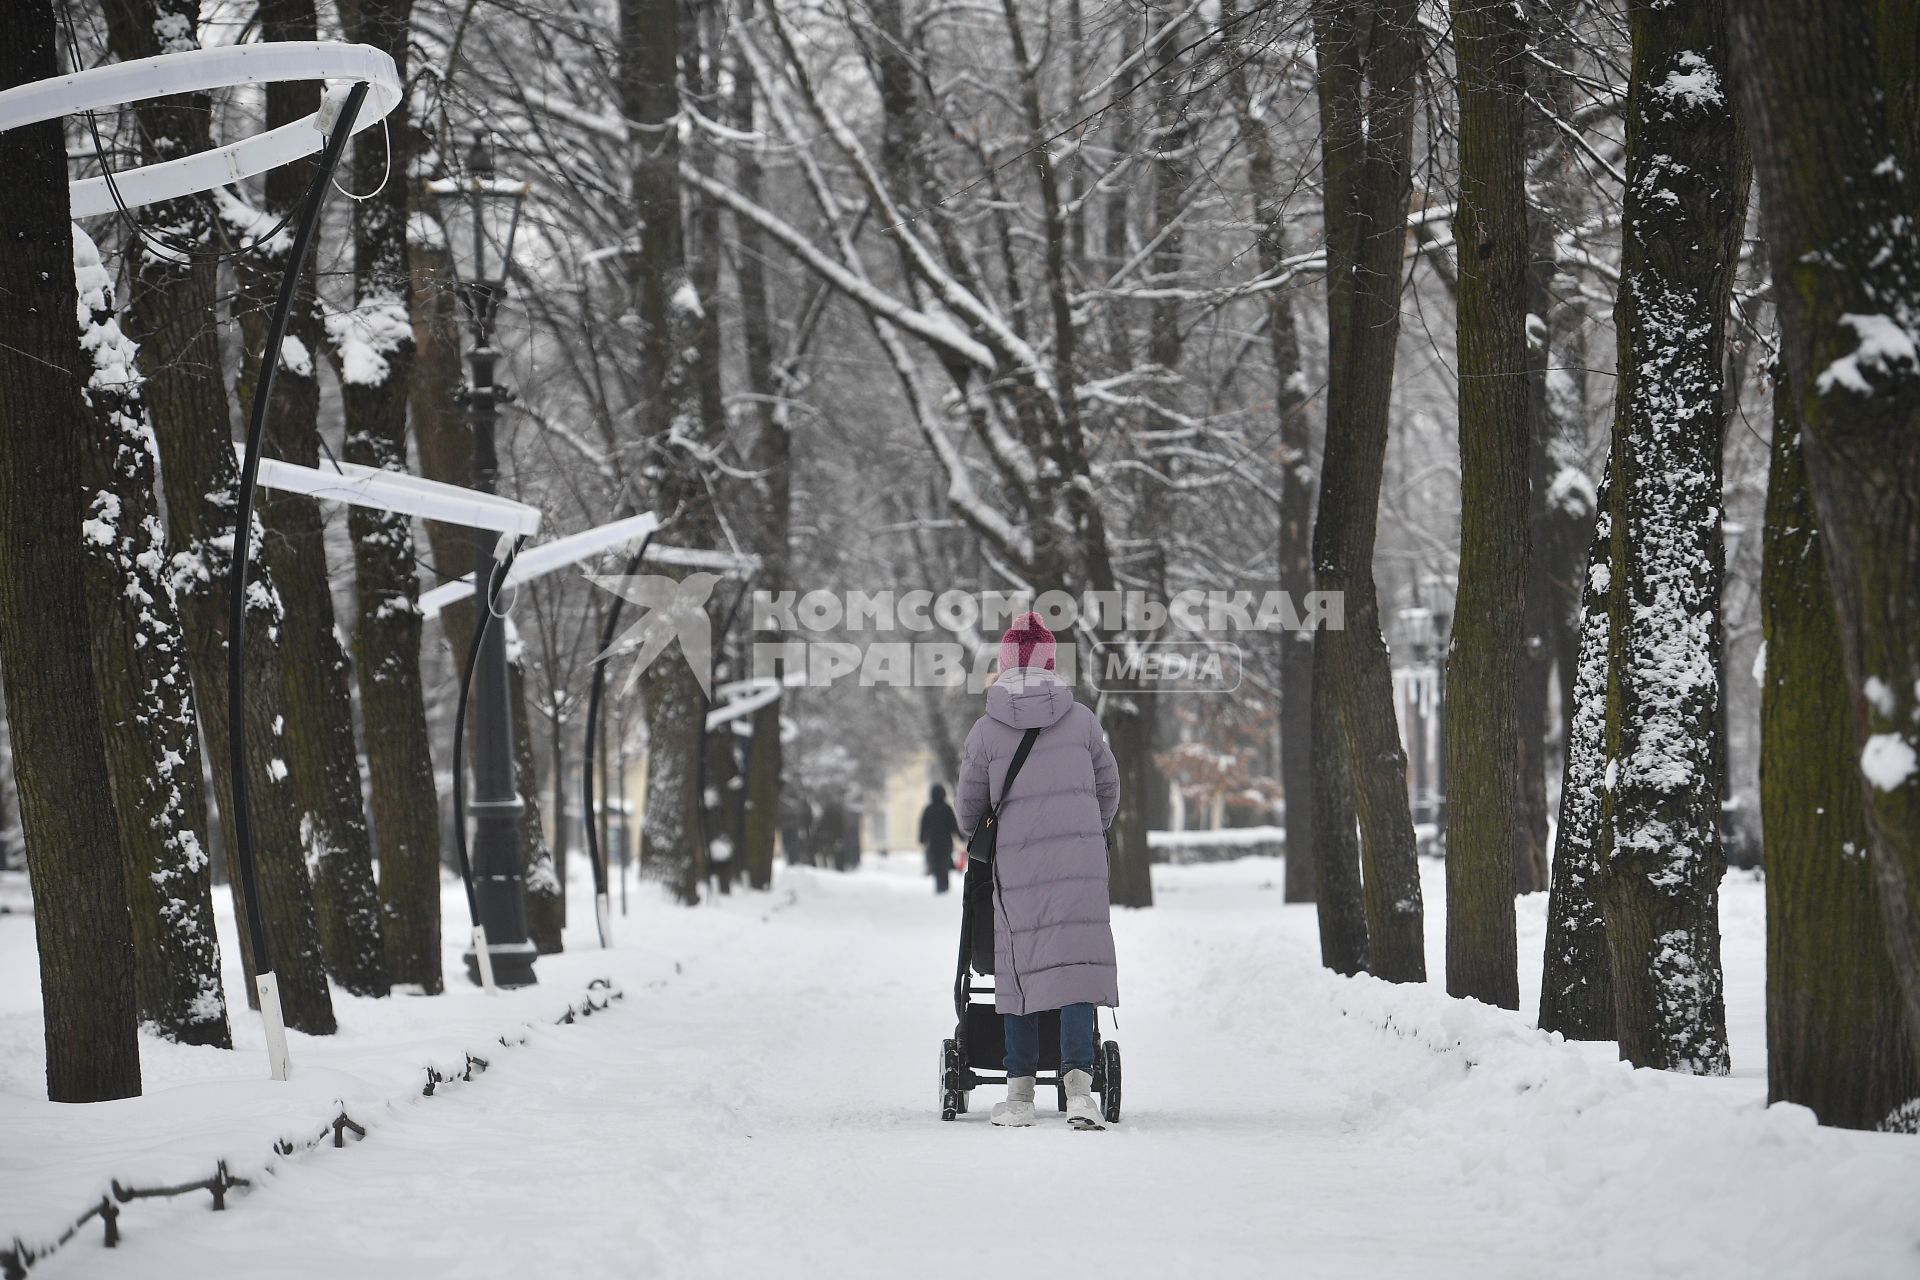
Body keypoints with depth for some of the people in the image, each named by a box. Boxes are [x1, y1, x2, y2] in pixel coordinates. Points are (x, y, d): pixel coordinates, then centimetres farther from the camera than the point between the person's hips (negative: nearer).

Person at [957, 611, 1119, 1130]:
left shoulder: (987, 729, 0)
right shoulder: (1080, 718, 4)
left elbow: (970, 802, 10)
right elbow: (1108, 785, 14)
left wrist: (974, 837, 33)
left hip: (1016, 863, 0)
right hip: (1080, 855, 0)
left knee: (1020, 969, 7)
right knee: (1075, 964, -4)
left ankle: (1020, 1095, 10)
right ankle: (1078, 1084, -19)